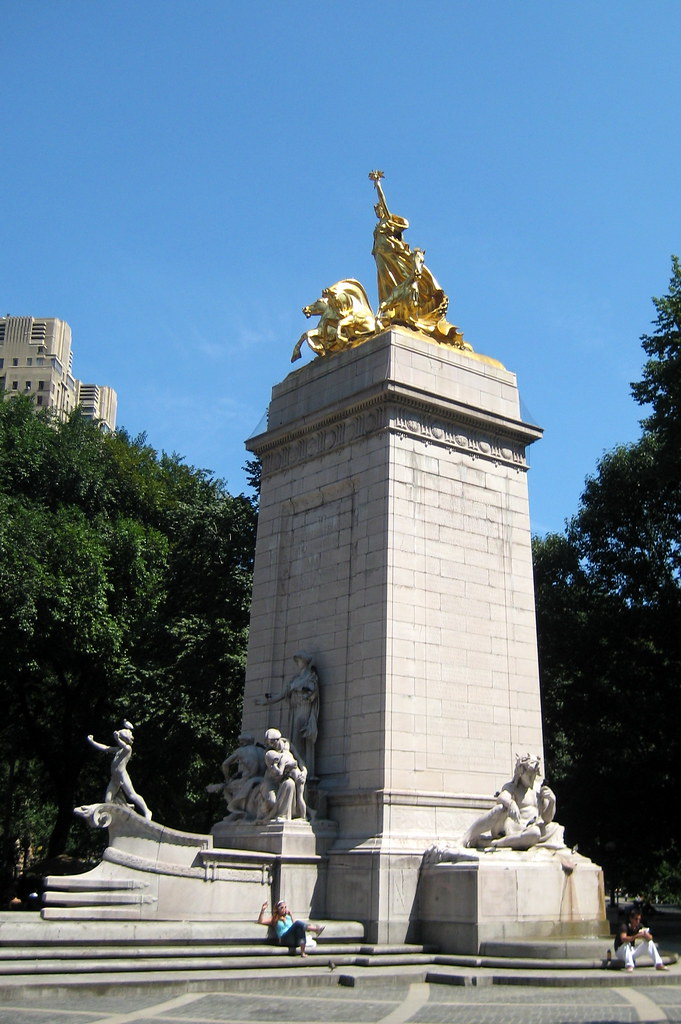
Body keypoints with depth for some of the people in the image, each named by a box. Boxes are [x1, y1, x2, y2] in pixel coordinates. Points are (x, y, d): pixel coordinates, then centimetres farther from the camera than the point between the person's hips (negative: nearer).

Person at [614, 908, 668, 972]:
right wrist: (636, 936, -53)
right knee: (627, 944, -37)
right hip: (620, 952, -6)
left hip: (631, 951, 6)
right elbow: (623, 939, -42)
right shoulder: (624, 926, -23)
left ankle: (658, 965, -8)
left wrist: (647, 935, -34)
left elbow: (650, 938, -9)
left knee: (649, 943, -5)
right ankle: (629, 966, -47)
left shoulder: (639, 926, -3)